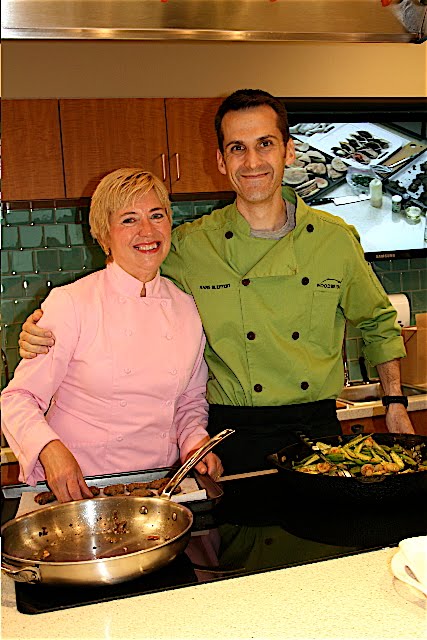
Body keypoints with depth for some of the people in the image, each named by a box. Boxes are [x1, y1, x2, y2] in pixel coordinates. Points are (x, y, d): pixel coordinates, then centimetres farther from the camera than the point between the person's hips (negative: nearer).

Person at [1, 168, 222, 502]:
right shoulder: (71, 303, -7)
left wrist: (197, 443, -1)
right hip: (79, 489, -3)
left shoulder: (187, 308, 7)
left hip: (160, 485, 4)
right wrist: (51, 449, -23)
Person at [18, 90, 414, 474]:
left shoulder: (337, 239, 0)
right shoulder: (187, 247, -6)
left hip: (319, 430, 2)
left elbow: (379, 324, 14)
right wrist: (50, 332, -9)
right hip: (233, 440, -2)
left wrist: (395, 406, 8)